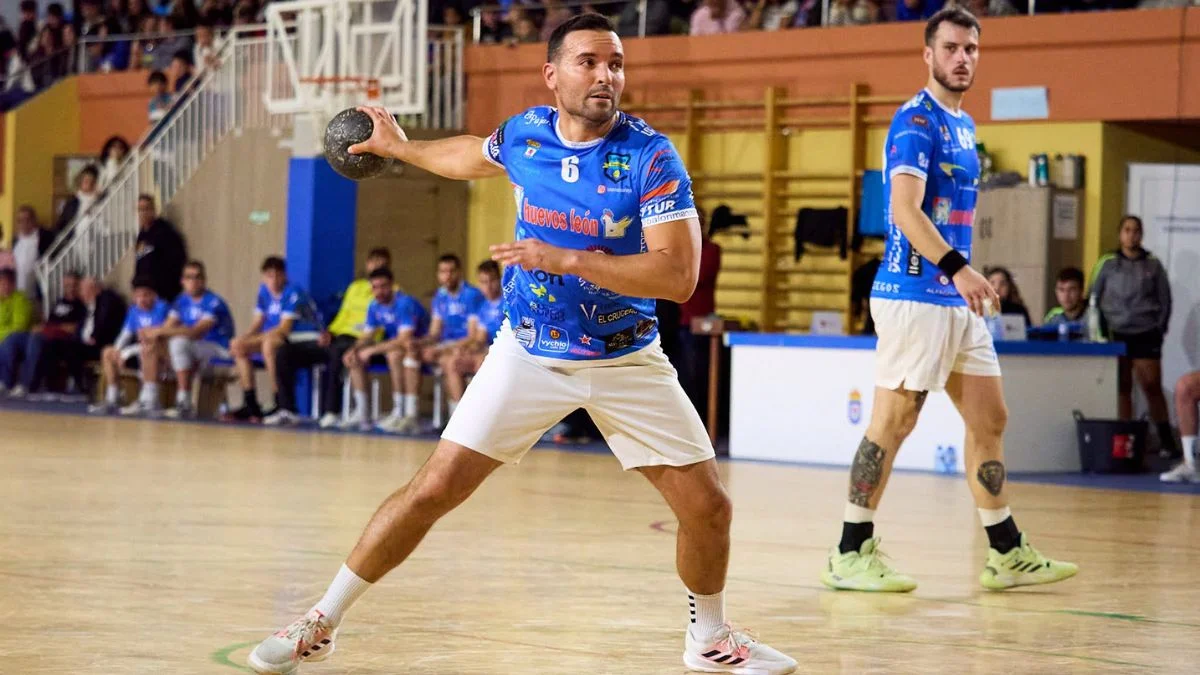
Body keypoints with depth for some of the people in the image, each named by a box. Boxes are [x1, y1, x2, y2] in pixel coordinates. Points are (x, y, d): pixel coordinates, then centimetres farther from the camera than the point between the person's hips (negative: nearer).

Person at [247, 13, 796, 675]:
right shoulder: (523, 134, -5)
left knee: (707, 507, -4)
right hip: (527, 354, 1)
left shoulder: (653, 157, -17)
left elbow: (678, 275, -27)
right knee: (433, 490, -6)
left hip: (626, 360, -1)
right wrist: (400, 147, 32)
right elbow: (473, 156, 21)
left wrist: (567, 260, -31)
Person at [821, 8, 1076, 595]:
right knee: (892, 423, -5)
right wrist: (958, 268, -33)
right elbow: (905, 209, -23)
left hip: (957, 300, 9)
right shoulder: (917, 121, -11)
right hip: (914, 297, -9)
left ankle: (1007, 555, 17)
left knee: (989, 419, 10)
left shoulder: (964, 124, 17)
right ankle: (851, 555, 2)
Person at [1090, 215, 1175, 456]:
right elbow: (1094, 299, 7)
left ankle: (1167, 442, 0)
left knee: (1152, 387, -4)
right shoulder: (1107, 264, 4)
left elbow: (1165, 300, 10)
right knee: (1122, 388, 2)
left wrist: (1159, 328, 2)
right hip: (1117, 334, 1)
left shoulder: (1153, 265, 6)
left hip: (1146, 335, -1)